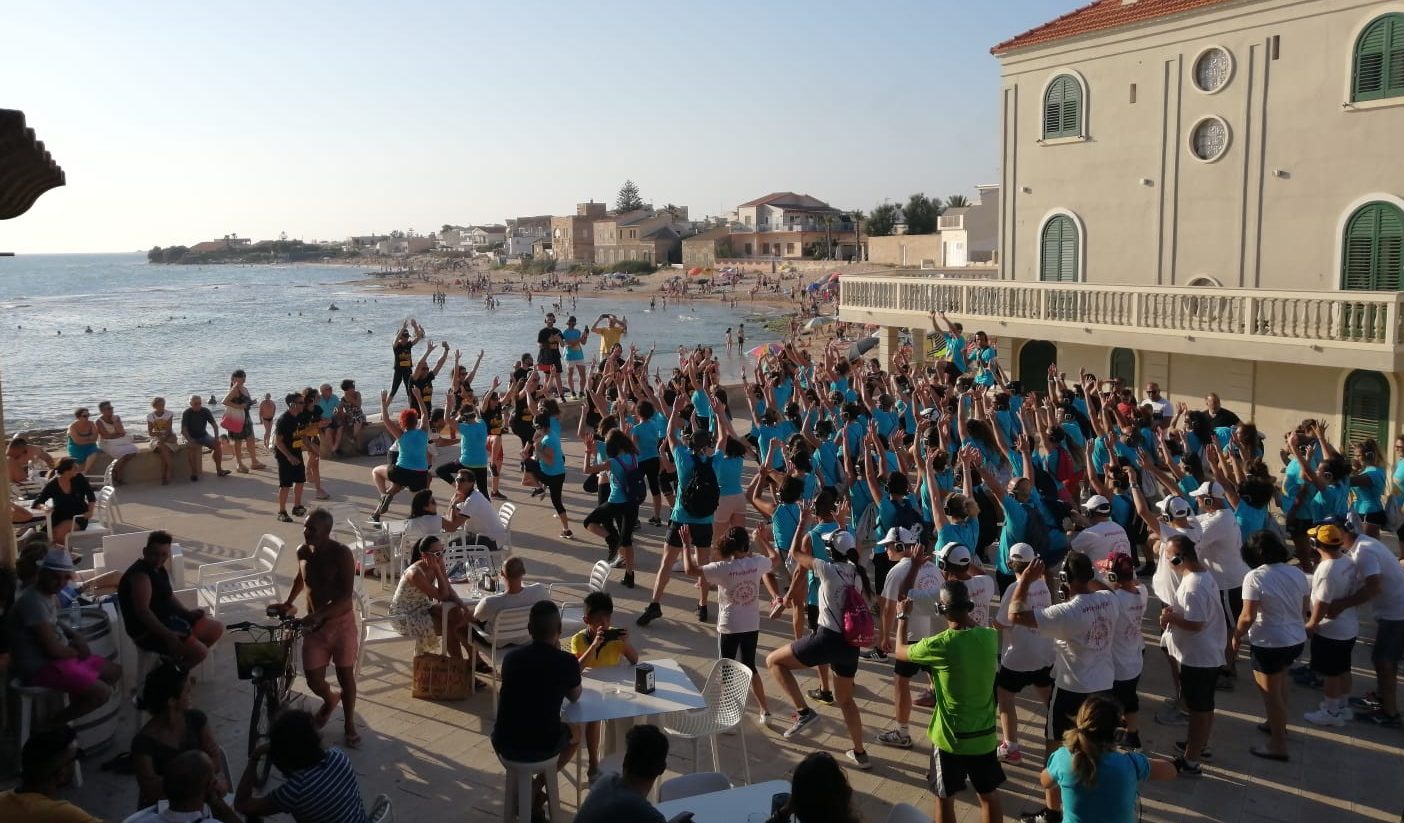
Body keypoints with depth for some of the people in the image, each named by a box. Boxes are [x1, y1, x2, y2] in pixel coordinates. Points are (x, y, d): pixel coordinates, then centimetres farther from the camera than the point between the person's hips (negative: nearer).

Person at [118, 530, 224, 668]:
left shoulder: (160, 569, 8)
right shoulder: (140, 575, -23)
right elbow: (142, 610, -30)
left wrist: (187, 612, 4)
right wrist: (166, 635, -33)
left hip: (168, 619, 10)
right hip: (148, 632, -10)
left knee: (217, 628, 10)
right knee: (200, 651, -22)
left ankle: (176, 661, 17)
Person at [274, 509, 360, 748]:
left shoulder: (341, 554, -20)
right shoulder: (302, 551, -3)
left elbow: (347, 596, -27)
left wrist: (320, 614, -38)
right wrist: (288, 602, 15)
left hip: (341, 622, -4)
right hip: (313, 625, 4)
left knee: (345, 674, 7)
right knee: (314, 679, 4)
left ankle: (350, 724, 28)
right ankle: (330, 700, 39)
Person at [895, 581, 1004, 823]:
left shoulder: (939, 645, -22)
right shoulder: (990, 637, -11)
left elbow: (900, 651, -2)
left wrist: (903, 617, 11)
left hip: (951, 738, -4)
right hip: (985, 735, 4)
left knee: (945, 799, 14)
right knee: (988, 794, 21)